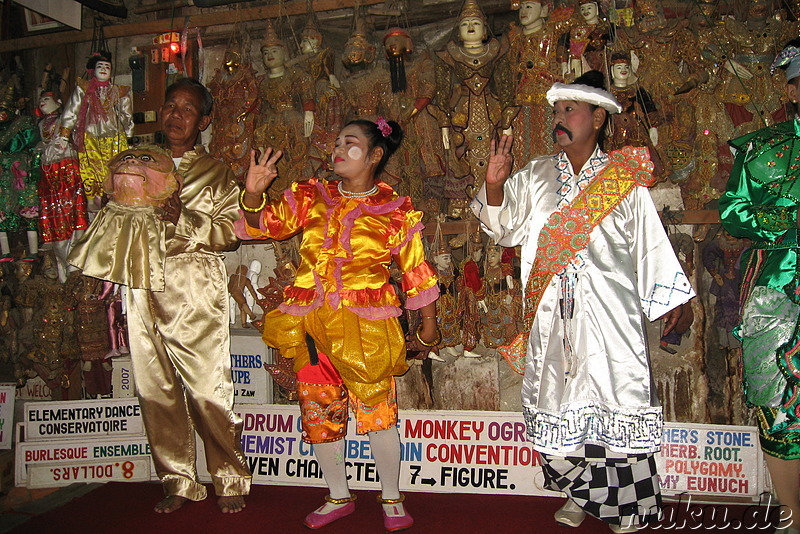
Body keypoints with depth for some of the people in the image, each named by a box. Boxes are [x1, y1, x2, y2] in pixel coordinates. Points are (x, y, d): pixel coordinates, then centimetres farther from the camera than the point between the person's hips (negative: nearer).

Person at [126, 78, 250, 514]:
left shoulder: (216, 173, 12)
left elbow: (231, 229, -1)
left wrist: (184, 219, -15)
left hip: (196, 288, -3)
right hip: (145, 286, 4)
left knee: (209, 388, -7)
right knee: (155, 388, 2)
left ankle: (231, 481, 7)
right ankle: (177, 482, 15)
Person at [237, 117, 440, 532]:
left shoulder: (396, 210, 1)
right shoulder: (311, 196, 9)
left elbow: (415, 269, 6)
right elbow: (266, 223, 5)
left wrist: (428, 324, 9)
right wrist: (253, 195, -16)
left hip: (366, 325, -3)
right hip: (311, 323, 4)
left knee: (377, 409, -1)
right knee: (319, 411, 10)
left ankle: (392, 499, 22)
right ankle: (339, 497, 30)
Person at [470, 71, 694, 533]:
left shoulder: (623, 177, 4)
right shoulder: (535, 176, 10)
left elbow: (650, 243, 7)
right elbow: (505, 228, 5)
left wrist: (669, 298, 8)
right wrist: (494, 185, -11)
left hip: (610, 313, -2)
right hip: (552, 316, 3)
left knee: (615, 396, -2)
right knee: (561, 398, 6)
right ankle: (579, 494, 22)